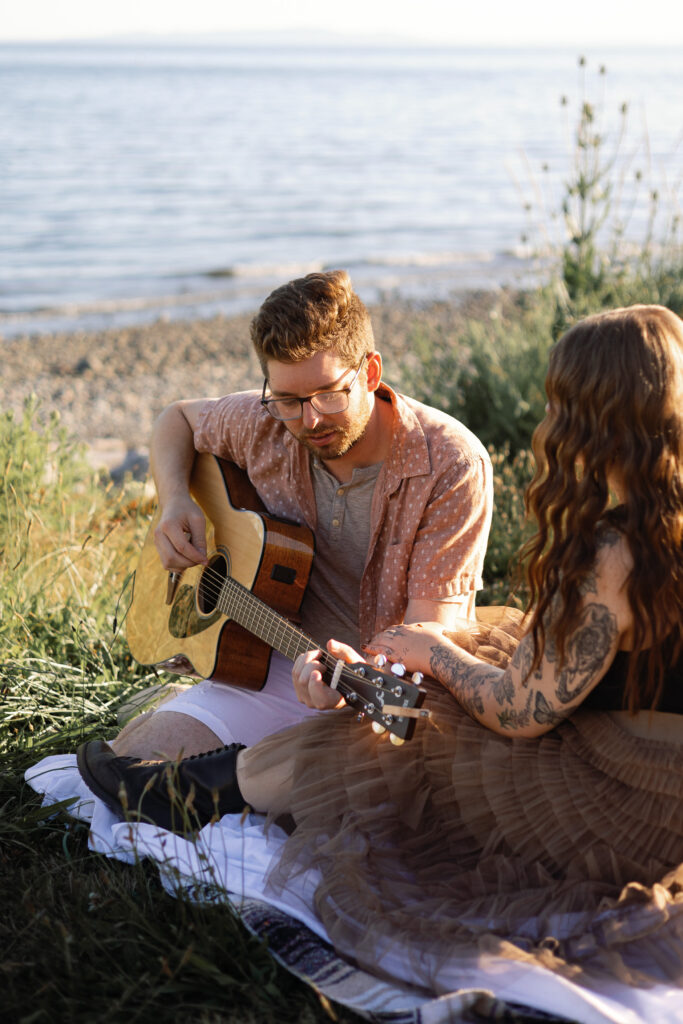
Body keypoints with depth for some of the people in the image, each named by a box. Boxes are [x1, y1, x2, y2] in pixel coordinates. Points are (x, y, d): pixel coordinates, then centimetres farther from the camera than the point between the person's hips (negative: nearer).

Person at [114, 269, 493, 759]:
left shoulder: (452, 466, -20)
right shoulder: (262, 425, -6)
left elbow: (430, 630, -21)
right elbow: (177, 418, 16)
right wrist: (175, 501, -4)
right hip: (279, 663, 3)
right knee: (130, 759, -16)